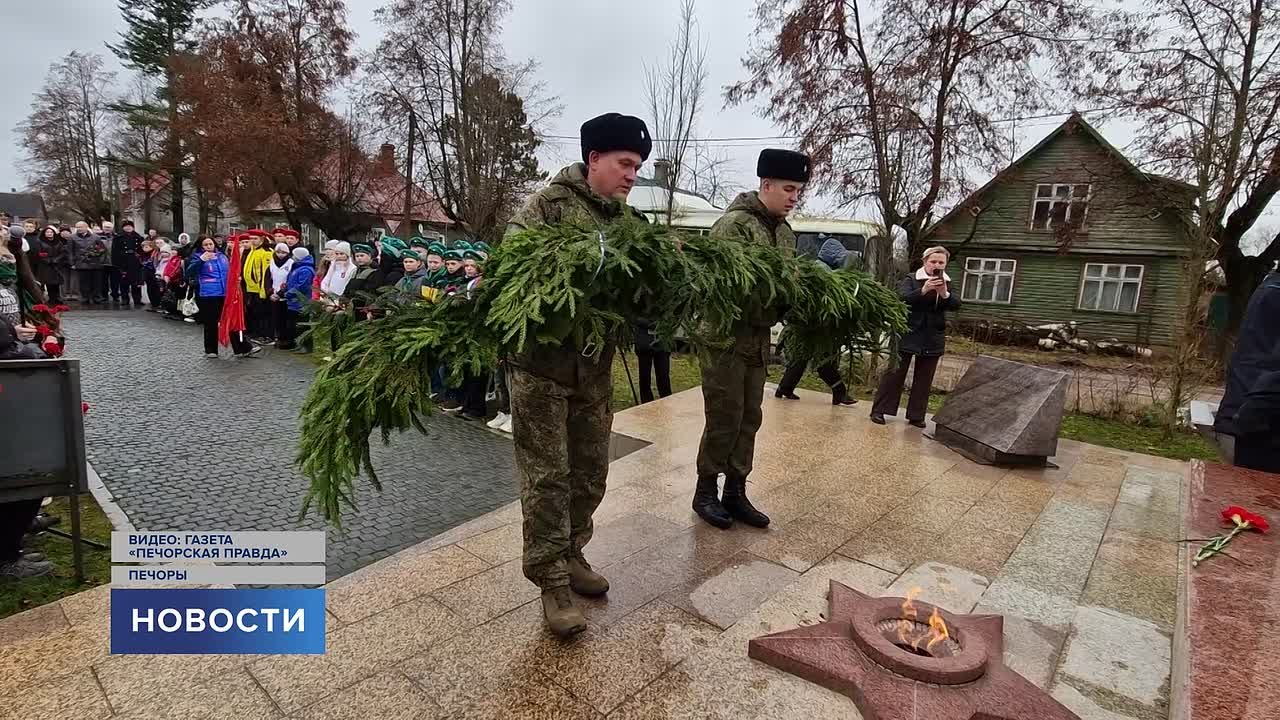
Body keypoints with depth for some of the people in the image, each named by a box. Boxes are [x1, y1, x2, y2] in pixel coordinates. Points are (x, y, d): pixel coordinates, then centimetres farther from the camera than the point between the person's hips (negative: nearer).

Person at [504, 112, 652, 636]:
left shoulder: (629, 219, 13)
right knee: (547, 476, 1)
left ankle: (570, 555, 36)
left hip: (596, 365, 7)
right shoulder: (549, 204, -7)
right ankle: (552, 581, 15)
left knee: (590, 472, 15)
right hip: (541, 361, -6)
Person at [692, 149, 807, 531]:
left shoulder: (785, 233, 12)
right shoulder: (733, 224, -13)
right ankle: (705, 492, 16)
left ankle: (735, 493, 23)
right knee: (725, 418, -1)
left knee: (749, 418, 11)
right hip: (726, 333, -8)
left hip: (759, 337, 8)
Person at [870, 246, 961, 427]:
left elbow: (956, 305, -6)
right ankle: (878, 410, 4)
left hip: (933, 339, 4)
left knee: (924, 379, 8)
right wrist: (923, 290, -33)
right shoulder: (911, 279, -3)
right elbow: (902, 298, -20)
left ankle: (916, 416, 16)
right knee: (895, 373, -2)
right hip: (909, 335, -4)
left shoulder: (947, 284, 8)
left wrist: (944, 294, -25)